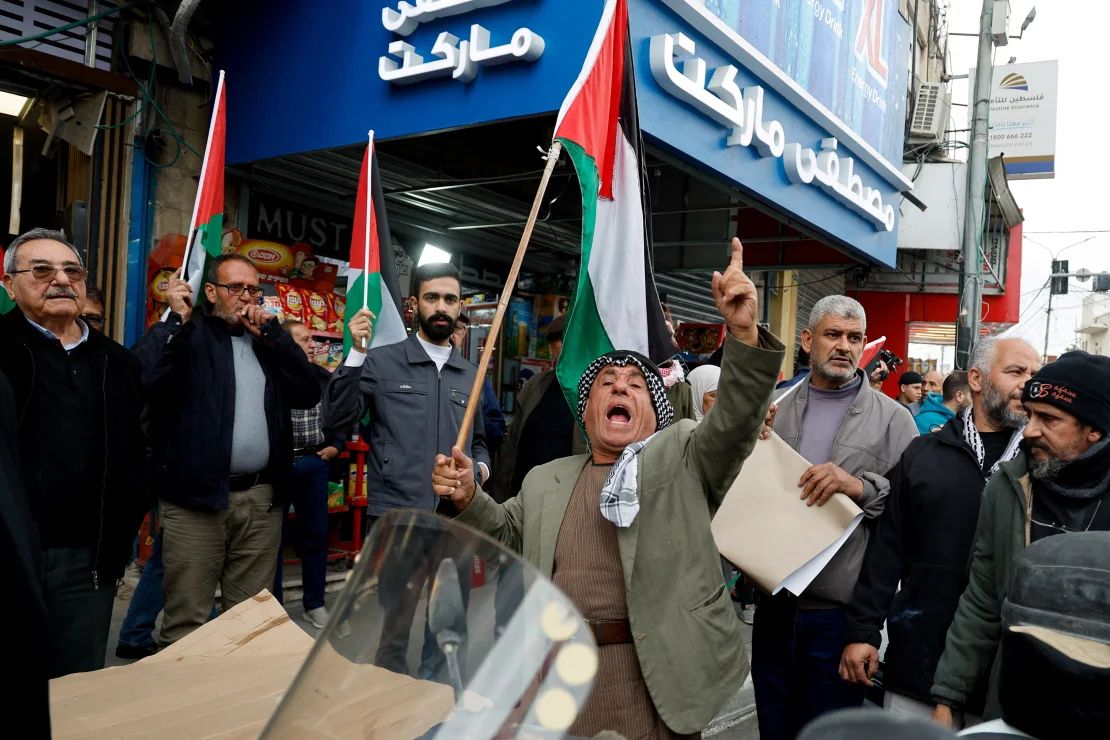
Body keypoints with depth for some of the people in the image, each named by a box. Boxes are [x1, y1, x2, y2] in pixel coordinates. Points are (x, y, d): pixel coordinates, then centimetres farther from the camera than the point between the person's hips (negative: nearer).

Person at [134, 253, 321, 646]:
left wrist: (272, 334, -1)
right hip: (197, 495, -4)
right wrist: (179, 320, -14)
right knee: (186, 623, -1)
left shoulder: (269, 341, 17)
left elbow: (310, 393, 3)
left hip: (262, 498, 4)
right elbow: (140, 383, -15)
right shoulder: (184, 334, 3)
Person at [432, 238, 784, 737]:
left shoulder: (682, 456, 2)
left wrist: (743, 333, -29)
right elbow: (509, 536, 22)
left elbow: (735, 420, -13)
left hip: (654, 680, -3)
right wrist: (468, 498, 2)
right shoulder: (546, 481, 14)